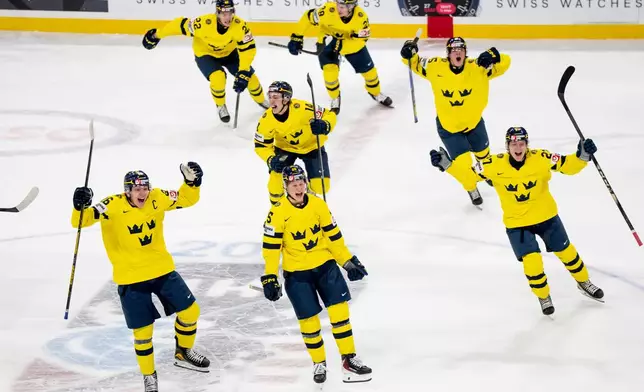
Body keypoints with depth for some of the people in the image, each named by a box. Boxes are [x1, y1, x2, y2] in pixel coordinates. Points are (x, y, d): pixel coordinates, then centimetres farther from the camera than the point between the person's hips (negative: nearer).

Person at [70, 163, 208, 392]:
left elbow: (186, 199, 5)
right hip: (131, 278, -4)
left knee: (190, 310, 9)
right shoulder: (113, 206, -19)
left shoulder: (157, 199, -6)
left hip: (162, 270, 4)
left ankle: (183, 353, 35)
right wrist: (80, 207, -45)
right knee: (143, 331, -1)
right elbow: (81, 220, -24)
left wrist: (192, 182, -14)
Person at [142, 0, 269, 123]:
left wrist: (243, 73, -37)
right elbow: (181, 25, -26)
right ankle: (221, 106, 5)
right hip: (205, 53, -3)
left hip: (229, 52, 3)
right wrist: (157, 35, -17)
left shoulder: (240, 25, -32)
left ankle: (262, 101, 30)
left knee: (249, 77, -2)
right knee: (218, 78, -26)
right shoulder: (204, 23, -38)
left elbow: (248, 48, -29)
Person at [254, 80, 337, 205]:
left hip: (311, 146, -1)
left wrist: (324, 126, -46)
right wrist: (271, 160, -32)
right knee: (276, 175, -21)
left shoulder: (302, 108, -34)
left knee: (321, 187, -8)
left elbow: (330, 115, -23)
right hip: (285, 148, 1)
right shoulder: (266, 120, -25)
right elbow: (261, 146, -12)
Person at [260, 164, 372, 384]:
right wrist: (270, 278, -13)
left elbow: (333, 235, 7)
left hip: (325, 264, 3)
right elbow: (271, 246, -11)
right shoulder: (278, 212, -14)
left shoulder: (318, 205, -3)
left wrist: (348, 262, 9)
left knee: (339, 310, -5)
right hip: (296, 272, -3)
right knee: (308, 318, 0)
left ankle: (349, 359, 4)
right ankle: (319, 363, 20)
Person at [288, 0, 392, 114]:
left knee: (369, 69, 9)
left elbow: (362, 37, -20)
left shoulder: (361, 16, -29)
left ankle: (376, 93, 41)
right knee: (330, 71, -18)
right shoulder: (329, 10, -35)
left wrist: (341, 46, -36)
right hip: (327, 42, -2)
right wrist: (297, 37, -25)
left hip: (352, 44, 2)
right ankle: (335, 98, 11)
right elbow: (308, 17, -24)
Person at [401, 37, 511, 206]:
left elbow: (504, 63, -25)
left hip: (474, 121, 2)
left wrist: (492, 56, -46)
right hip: (448, 126, -2)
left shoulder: (477, 67, -22)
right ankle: (471, 188, 26)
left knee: (482, 153, 27)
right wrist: (410, 52, -26)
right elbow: (416, 64, -5)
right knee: (462, 163, -8)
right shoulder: (436, 67, -19)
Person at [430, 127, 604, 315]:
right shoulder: (495, 165, -20)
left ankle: (583, 282, 42)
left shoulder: (540, 158, -20)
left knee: (566, 251, 14)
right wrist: (447, 164, -29)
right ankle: (543, 296, 21)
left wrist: (582, 156, -38)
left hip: (546, 215, 1)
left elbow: (568, 166, -18)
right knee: (532, 261, -8)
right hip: (517, 223, -1)